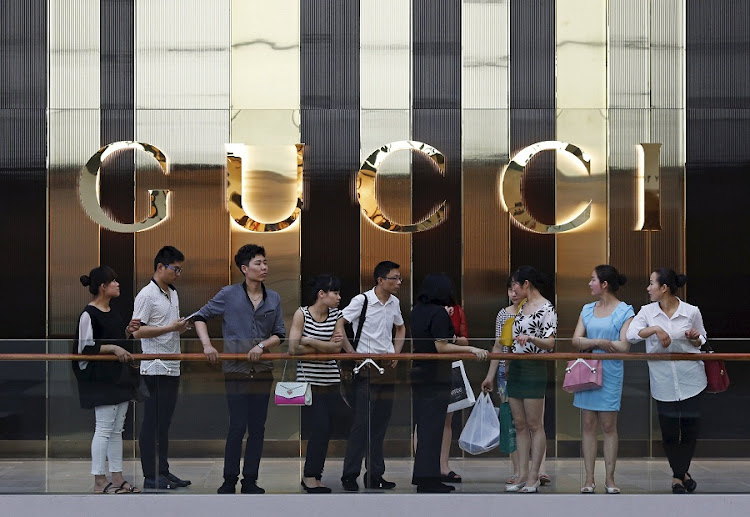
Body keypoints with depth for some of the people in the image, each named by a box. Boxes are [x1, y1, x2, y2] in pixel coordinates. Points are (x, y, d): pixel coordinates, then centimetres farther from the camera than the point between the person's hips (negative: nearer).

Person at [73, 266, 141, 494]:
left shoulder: (112, 312, 13)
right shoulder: (89, 314, -13)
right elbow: (85, 348, -16)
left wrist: (127, 332, 7)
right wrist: (113, 348, -22)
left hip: (119, 376, 9)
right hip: (101, 379, -9)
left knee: (117, 429, 11)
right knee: (104, 429, -6)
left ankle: (117, 478, 16)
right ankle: (99, 481, 1)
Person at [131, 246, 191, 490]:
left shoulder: (173, 293, 17)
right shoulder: (147, 295, -11)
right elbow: (137, 331, -17)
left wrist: (181, 327, 6)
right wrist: (171, 328, -19)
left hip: (172, 367, 9)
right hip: (155, 369, -8)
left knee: (164, 422, 12)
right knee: (153, 423, -4)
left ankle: (163, 471, 17)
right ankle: (151, 475, 0)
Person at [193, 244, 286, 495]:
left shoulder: (273, 298, 7)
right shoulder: (229, 294, -2)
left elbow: (280, 334, 8)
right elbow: (200, 317, 3)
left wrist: (262, 345, -11)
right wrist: (207, 345, -11)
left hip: (262, 370, 4)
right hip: (236, 370, -3)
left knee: (257, 427, 6)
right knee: (237, 427, -5)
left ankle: (250, 481, 15)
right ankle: (229, 481, 8)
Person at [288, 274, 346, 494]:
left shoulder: (336, 315, 7)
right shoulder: (302, 313, -4)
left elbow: (337, 347, -4)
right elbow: (294, 348, -11)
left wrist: (310, 341, -13)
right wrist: (326, 347, -7)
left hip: (331, 382, 5)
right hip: (308, 381, -5)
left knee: (325, 431, 4)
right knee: (320, 428, -9)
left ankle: (312, 476, 16)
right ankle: (310, 475, 6)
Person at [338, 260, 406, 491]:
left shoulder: (394, 302, 9)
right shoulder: (362, 301, -10)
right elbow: (339, 325, -11)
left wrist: (396, 354, 11)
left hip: (387, 368, 6)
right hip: (366, 368, -6)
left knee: (381, 422, 9)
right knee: (362, 422, -7)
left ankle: (375, 475, 16)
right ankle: (349, 475, 0)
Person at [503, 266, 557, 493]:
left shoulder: (546, 308, -10)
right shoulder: (523, 307, 15)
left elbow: (550, 344, -16)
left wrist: (530, 339, -34)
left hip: (534, 370, -8)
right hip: (516, 368, 9)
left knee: (535, 425, -3)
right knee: (520, 425, 7)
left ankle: (533, 477, 1)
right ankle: (523, 475, 10)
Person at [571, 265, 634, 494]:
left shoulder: (625, 311, -2)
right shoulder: (587, 310, 12)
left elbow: (623, 346, -13)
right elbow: (576, 340, 2)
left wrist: (589, 343, -10)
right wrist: (601, 342, -15)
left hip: (610, 373, -4)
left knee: (608, 426, 0)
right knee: (588, 425, 4)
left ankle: (609, 478, 9)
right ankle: (589, 478, 8)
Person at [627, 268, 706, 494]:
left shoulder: (691, 312, -2)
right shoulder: (647, 312, 0)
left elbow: (701, 341, 10)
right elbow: (631, 334, -14)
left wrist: (695, 339, -12)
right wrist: (655, 329, -27)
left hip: (690, 380, -1)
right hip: (663, 381, 1)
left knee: (691, 428, 5)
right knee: (669, 431, 4)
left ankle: (680, 473, 26)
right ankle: (680, 475, 23)